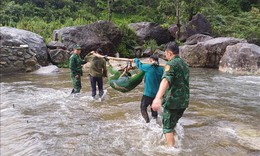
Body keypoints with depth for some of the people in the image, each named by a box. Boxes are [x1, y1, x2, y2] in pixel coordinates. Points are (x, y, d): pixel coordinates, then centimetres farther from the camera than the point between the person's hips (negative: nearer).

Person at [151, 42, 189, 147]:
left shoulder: (171, 64, -14)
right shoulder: (185, 65, 12)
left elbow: (166, 80, -34)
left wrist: (158, 97, -47)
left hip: (172, 101, -8)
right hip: (184, 101, 8)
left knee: (168, 127, 3)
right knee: (173, 123, 25)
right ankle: (174, 144, 39)